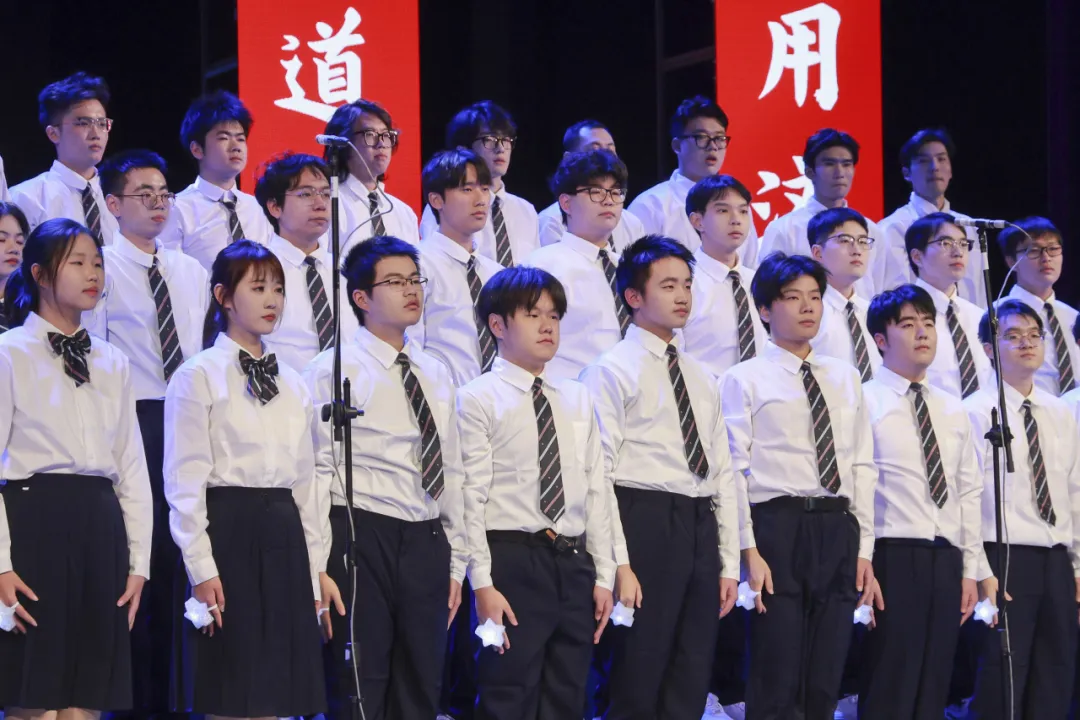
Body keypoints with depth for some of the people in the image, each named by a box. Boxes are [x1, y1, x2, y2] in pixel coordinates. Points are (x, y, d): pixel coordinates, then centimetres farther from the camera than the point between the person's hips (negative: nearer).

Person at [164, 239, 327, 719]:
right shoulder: (199, 376, -2)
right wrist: (201, 569, -15)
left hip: (284, 536, 6)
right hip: (229, 532, -6)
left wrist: (315, 570, 12)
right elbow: (185, 482, -7)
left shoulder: (293, 385, 17)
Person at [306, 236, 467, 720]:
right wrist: (320, 571, -14)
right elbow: (317, 473, -10)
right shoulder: (334, 372, -6)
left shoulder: (436, 375, 15)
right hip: (362, 536, -6)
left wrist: (456, 563, 15)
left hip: (427, 541, 6)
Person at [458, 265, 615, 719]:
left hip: (574, 562, 6)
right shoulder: (478, 400, -3)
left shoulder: (577, 400, 15)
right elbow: (471, 498, -8)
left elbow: (595, 490, 14)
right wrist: (483, 584, -14)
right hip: (513, 560, -6)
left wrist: (603, 575, 9)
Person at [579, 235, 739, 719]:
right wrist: (619, 564, -17)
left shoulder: (702, 379, 19)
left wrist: (729, 563, 12)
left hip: (702, 527, 7)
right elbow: (599, 473, -10)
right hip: (646, 521, -7)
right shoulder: (612, 371, -3)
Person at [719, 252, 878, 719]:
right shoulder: (746, 379, 2)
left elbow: (862, 466, 16)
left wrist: (864, 551, 8)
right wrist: (750, 552, -13)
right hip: (778, 524, -5)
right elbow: (735, 469, -4)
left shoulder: (845, 378, 18)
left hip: (838, 528, 5)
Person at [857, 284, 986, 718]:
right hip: (894, 556, -6)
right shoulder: (865, 402, -4)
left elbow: (969, 493, 17)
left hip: (947, 559, 6)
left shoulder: (953, 410, 17)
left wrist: (970, 570, 11)